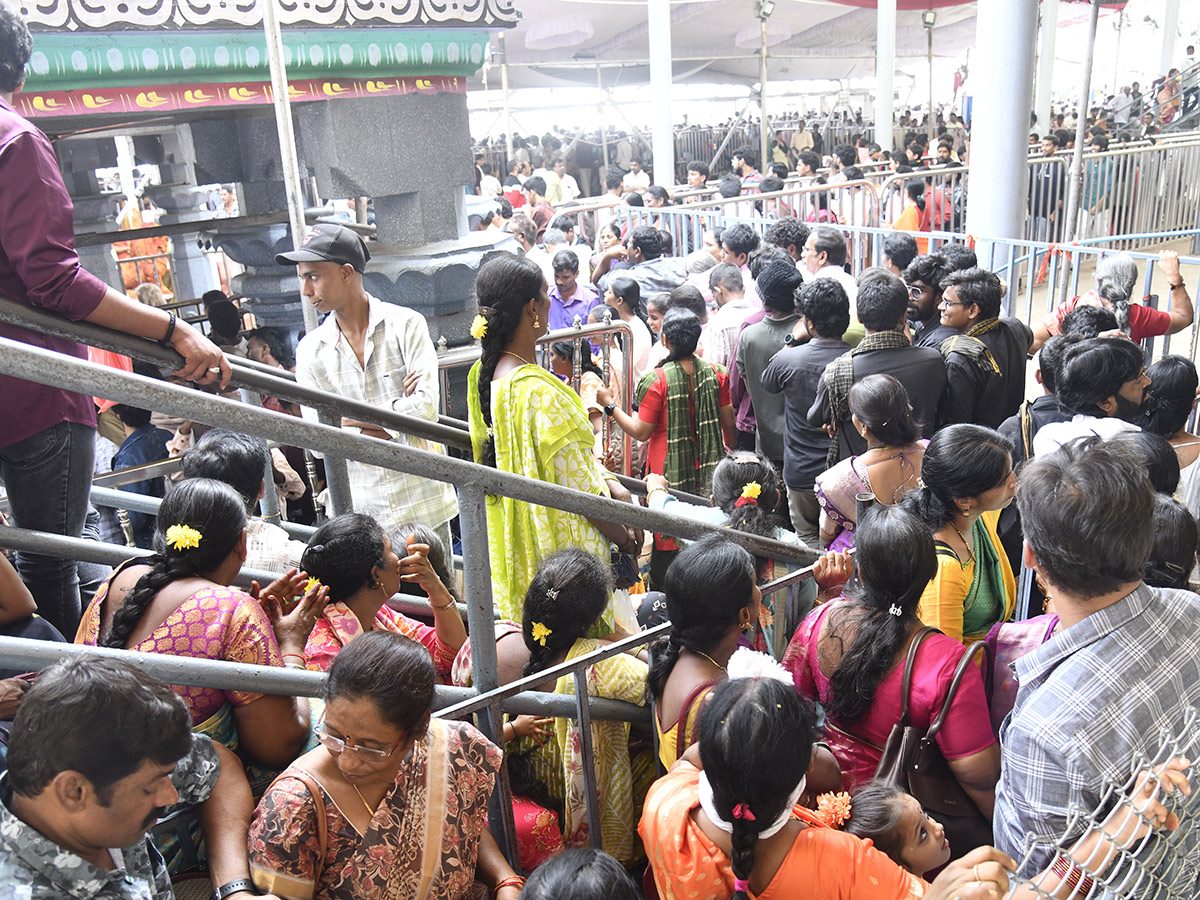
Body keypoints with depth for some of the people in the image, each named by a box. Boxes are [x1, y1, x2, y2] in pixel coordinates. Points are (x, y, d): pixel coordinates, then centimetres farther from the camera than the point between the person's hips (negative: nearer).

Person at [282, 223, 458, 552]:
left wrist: (351, 419, -10)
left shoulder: (405, 323, -4)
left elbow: (426, 408, -15)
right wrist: (397, 413, -10)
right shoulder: (310, 350, 5)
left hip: (423, 504, -2)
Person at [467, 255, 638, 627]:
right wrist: (626, 538, -6)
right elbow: (579, 488, -22)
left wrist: (610, 484, 4)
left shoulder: (483, 374, 1)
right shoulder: (537, 391, -28)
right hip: (561, 549, -9)